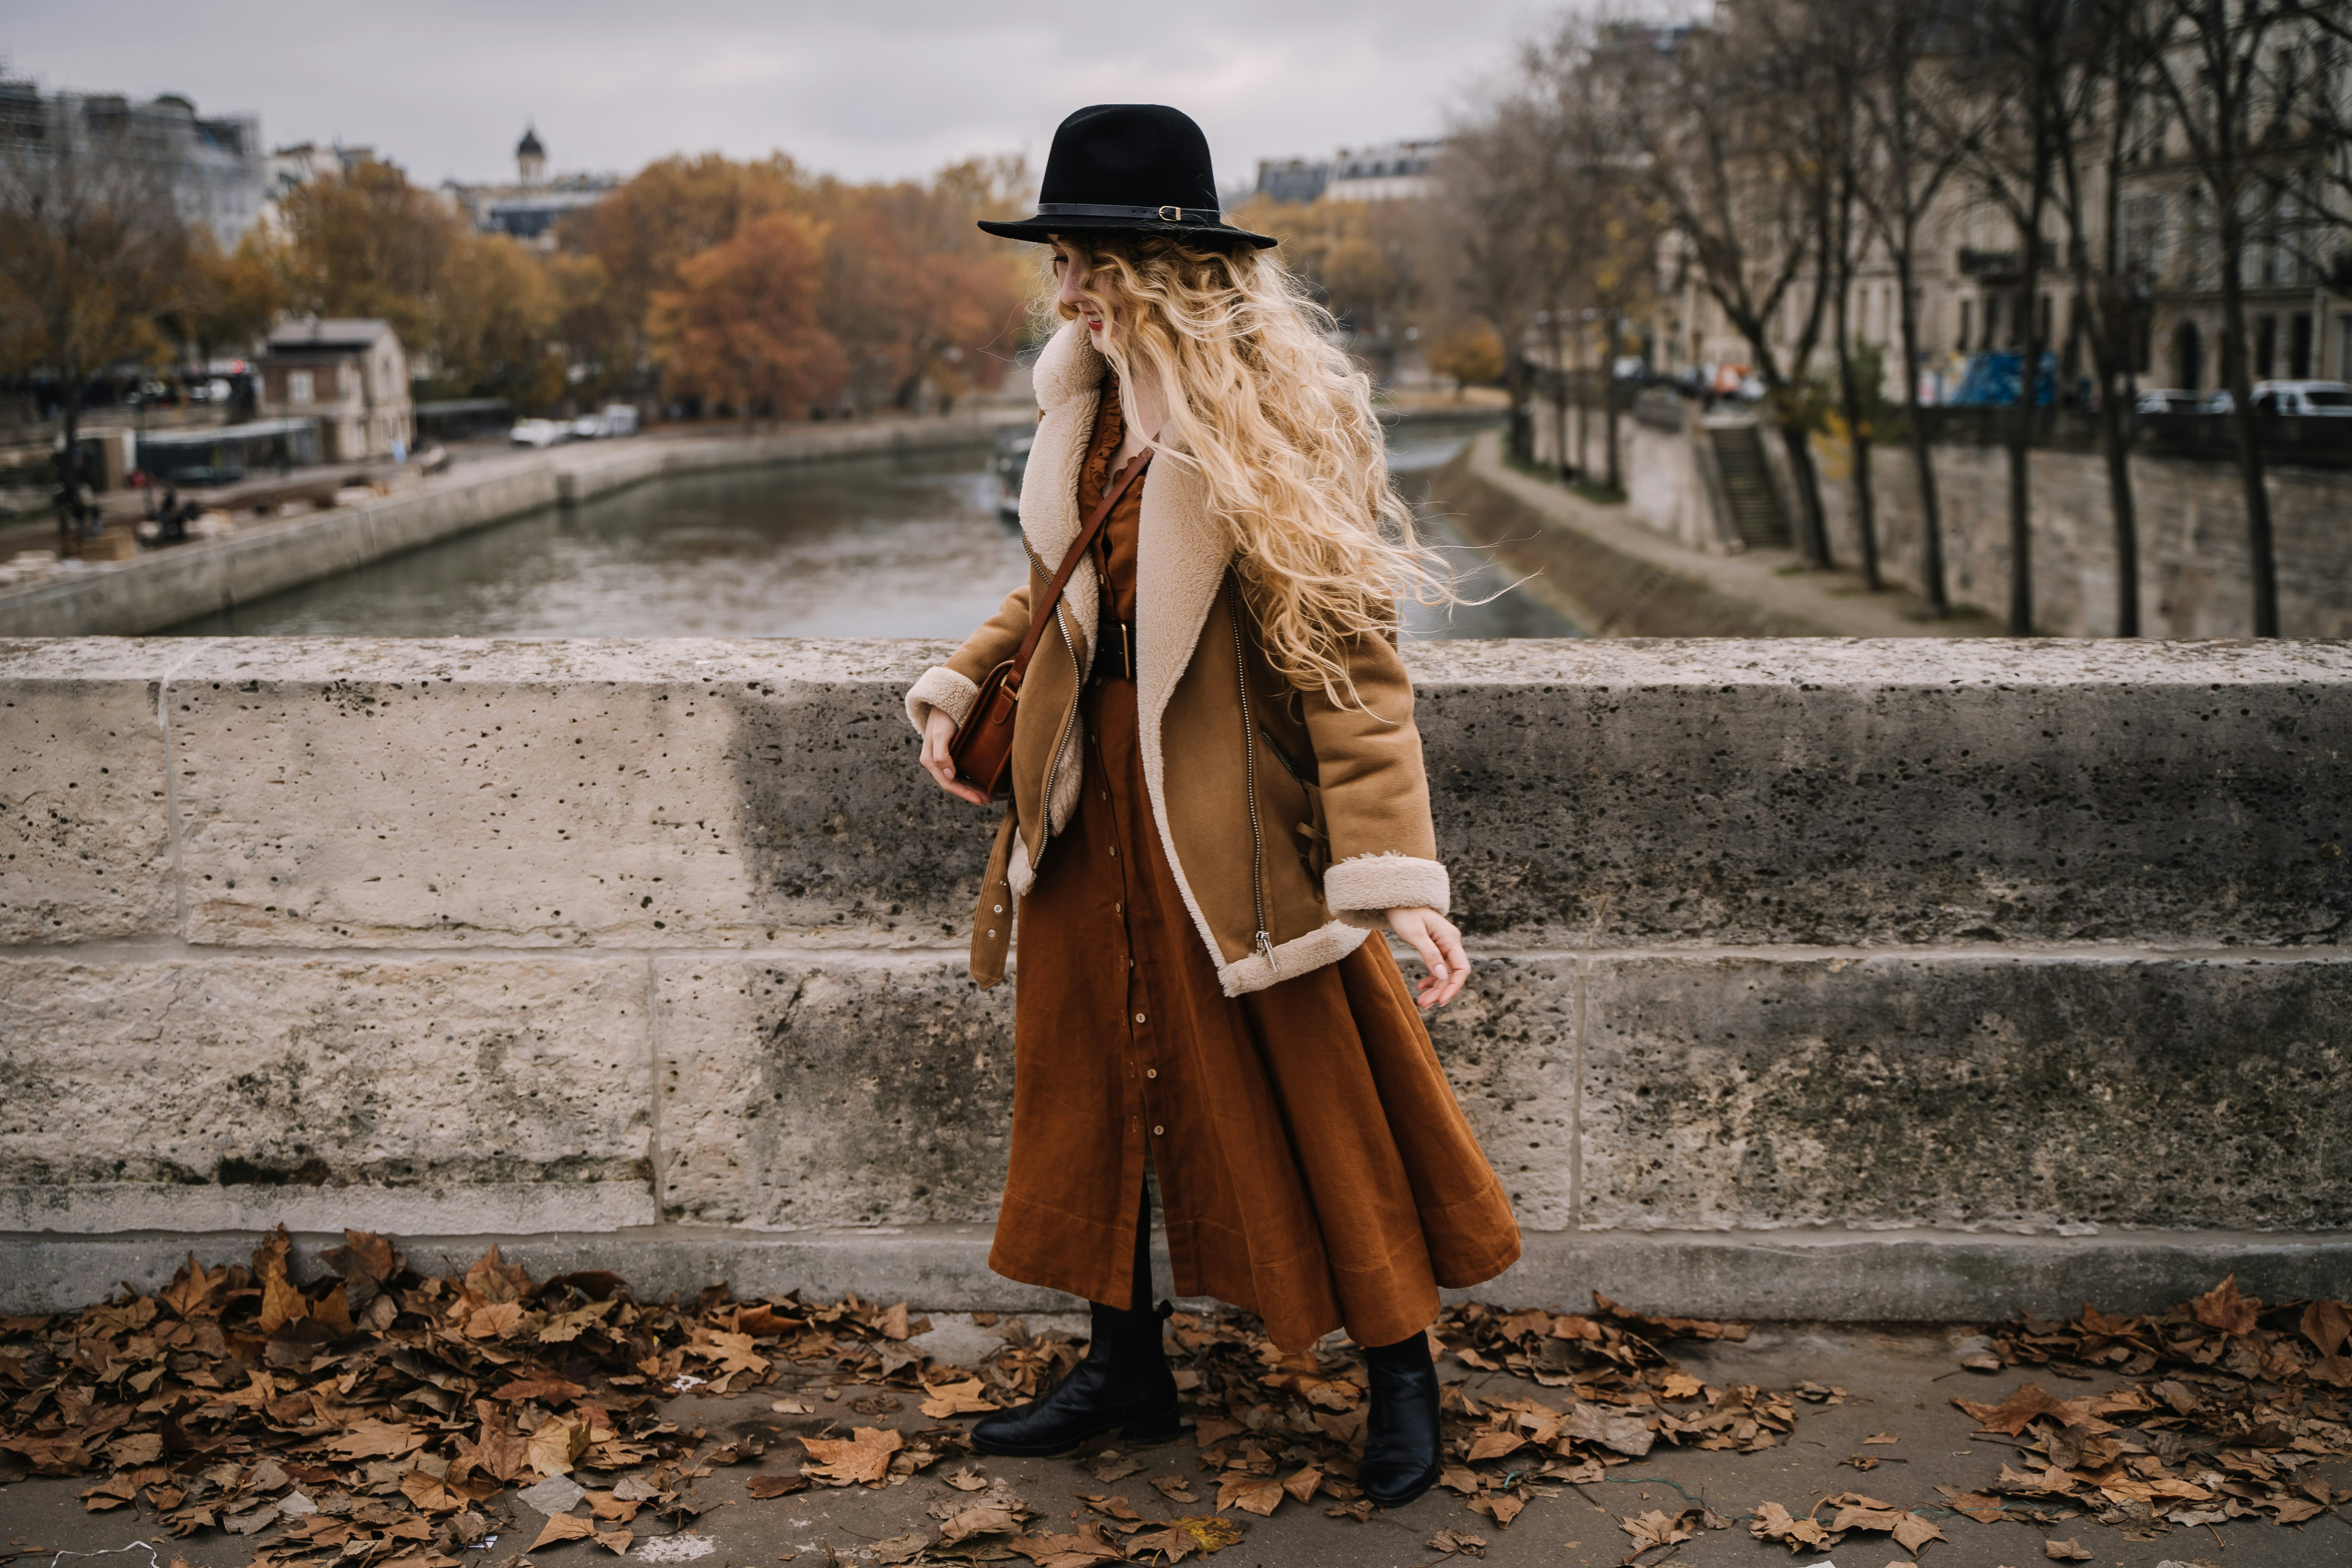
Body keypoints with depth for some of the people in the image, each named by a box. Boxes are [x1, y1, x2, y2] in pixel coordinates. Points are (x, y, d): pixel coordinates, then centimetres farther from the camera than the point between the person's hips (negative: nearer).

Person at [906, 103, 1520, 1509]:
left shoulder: (1259, 420, -18)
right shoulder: (1088, 401, 6)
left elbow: (1344, 650, -21)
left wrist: (1395, 866, -27)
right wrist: (963, 682, 10)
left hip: (1227, 812, -7)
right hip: (1094, 796, 8)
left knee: (1306, 1088, 5)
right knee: (1093, 1074, 14)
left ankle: (1402, 1370, 25)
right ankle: (1127, 1367, 32)